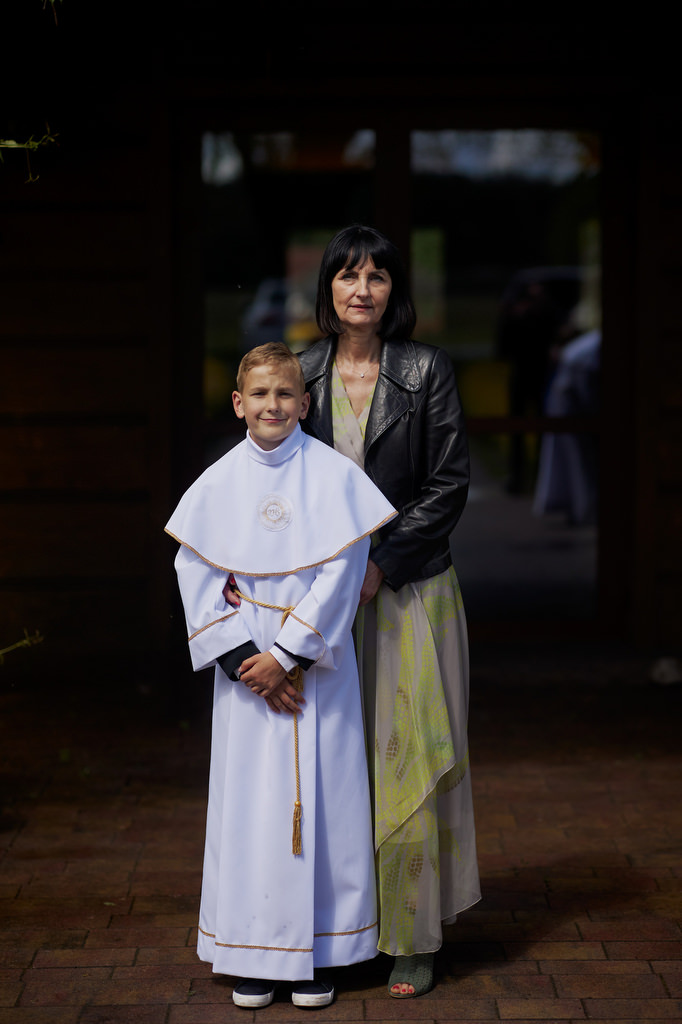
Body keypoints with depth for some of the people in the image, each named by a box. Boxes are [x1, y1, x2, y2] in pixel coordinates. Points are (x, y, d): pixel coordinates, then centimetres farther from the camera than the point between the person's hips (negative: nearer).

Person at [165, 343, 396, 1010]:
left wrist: (286, 654, -14)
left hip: (316, 667, -2)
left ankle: (316, 953, 12)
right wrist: (245, 660, -10)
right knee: (249, 803, 4)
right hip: (247, 673, 2)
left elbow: (342, 574, -9)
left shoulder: (334, 476, -4)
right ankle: (255, 957, 14)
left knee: (318, 800, 1)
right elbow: (198, 578, 0)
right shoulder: (217, 484, 2)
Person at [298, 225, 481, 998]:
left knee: (408, 758, 0)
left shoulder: (427, 372, -3)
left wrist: (381, 564, -14)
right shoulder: (302, 374, 5)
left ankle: (413, 937, 10)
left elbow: (449, 486, -6)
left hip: (408, 590, -2)